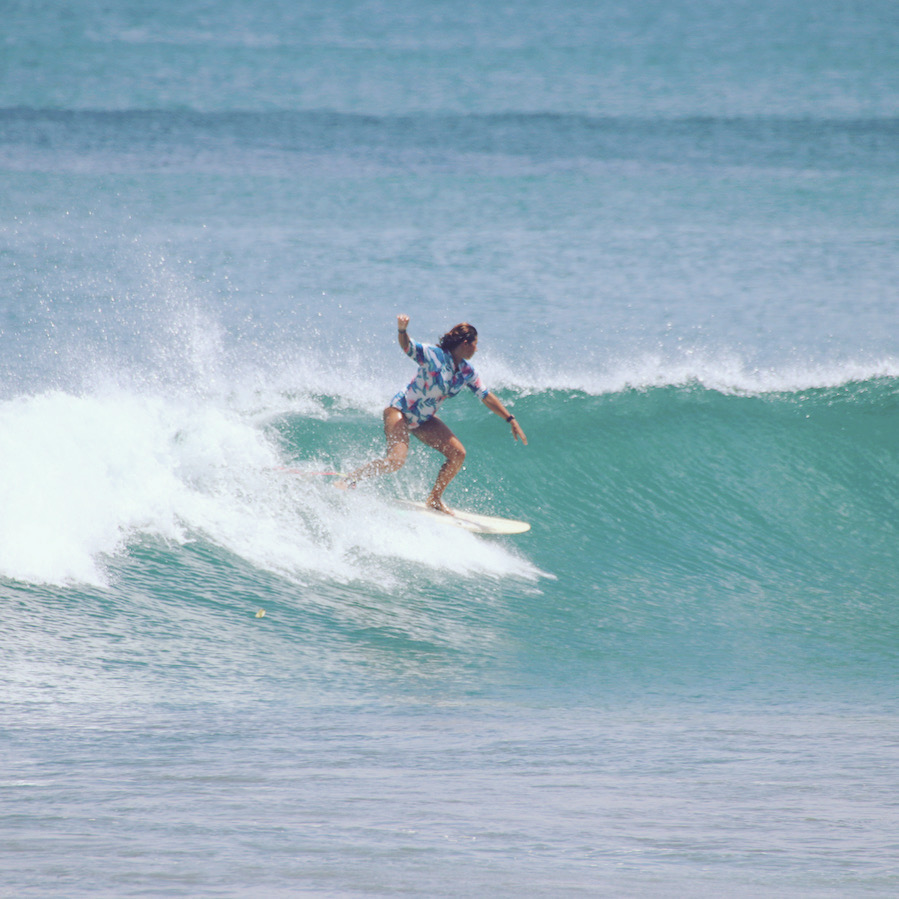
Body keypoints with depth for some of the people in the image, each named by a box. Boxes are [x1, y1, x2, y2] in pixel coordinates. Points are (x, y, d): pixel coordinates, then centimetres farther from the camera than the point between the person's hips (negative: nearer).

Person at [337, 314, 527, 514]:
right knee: (396, 461, -25)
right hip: (400, 411, -8)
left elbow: (486, 397, 9)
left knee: (458, 454, -1)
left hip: (423, 421, 8)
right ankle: (349, 480, -10)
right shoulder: (434, 356, -20)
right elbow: (407, 346, -32)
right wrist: (402, 330, -55)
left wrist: (511, 420, 9)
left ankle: (435, 499, 14)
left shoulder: (467, 372, 1)